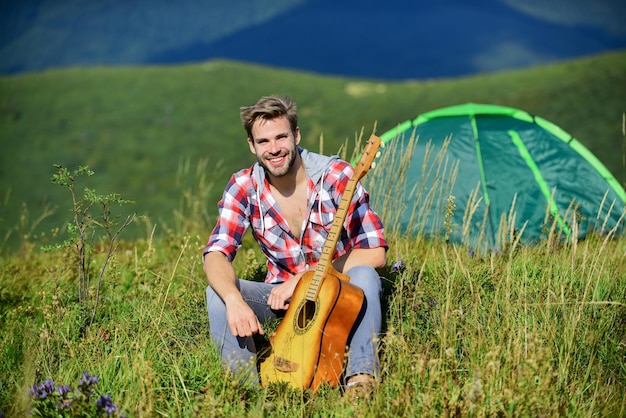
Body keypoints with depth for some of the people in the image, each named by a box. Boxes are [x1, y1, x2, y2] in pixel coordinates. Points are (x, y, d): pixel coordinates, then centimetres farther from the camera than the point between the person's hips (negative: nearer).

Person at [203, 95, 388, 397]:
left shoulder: (338, 177, -18)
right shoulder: (243, 187, -10)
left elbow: (374, 252, -19)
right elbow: (216, 254, -17)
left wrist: (304, 278, -23)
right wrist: (233, 299, -39)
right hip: (283, 294, 3)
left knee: (364, 275, -35)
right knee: (218, 292, -22)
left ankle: (361, 379, -30)